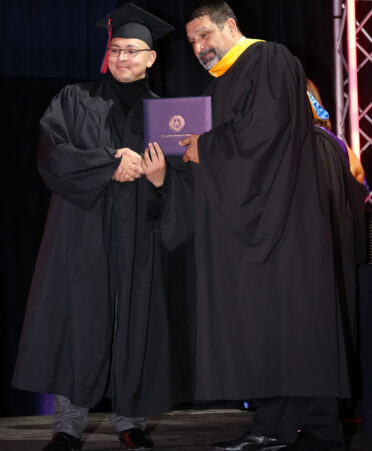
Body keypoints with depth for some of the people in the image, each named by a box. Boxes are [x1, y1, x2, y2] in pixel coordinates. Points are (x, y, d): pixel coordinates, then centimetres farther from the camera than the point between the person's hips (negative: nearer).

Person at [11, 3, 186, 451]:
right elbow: (52, 154, -7)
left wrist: (158, 178, -15)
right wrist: (110, 164, -14)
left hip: (137, 237, 1)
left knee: (134, 322, 0)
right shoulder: (76, 101, 8)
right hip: (82, 232, -1)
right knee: (77, 318, -6)